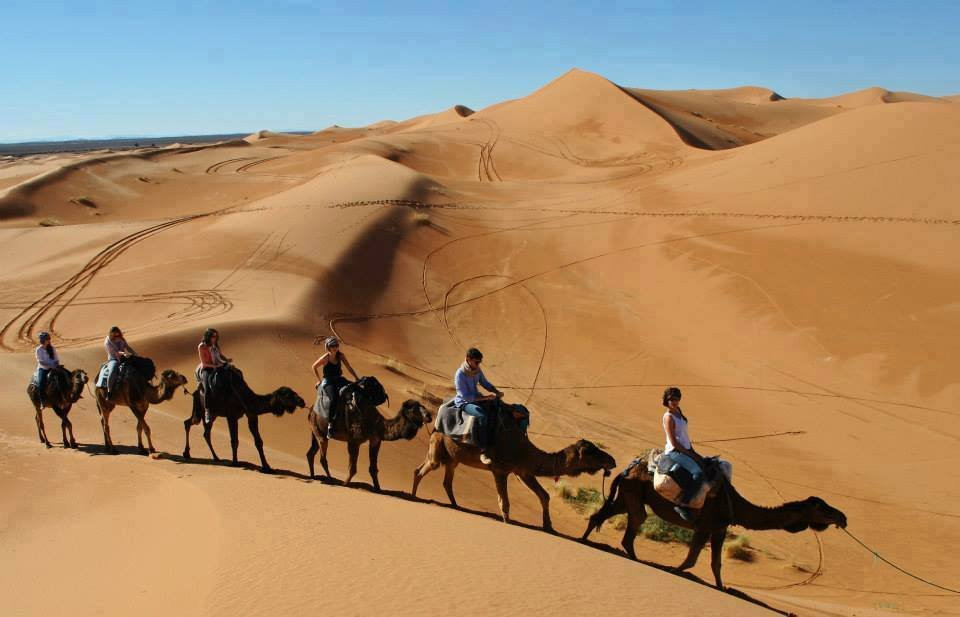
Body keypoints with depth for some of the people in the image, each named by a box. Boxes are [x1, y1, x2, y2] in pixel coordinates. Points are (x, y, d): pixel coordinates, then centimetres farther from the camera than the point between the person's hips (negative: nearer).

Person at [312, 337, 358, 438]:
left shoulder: (341, 355, 1)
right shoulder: (325, 358, -12)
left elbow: (349, 368, 6)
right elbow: (314, 367, 2)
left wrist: (356, 378, -2)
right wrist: (319, 380, 7)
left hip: (339, 379, 5)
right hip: (328, 381, -5)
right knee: (334, 399, -33)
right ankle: (330, 424, -28)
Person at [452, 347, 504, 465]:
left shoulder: (477, 370, -2)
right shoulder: (460, 375, -24)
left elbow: (485, 383, 13)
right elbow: (465, 397, -25)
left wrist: (497, 392, -5)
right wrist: (485, 397, -26)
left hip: (476, 397, 7)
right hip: (464, 402, -7)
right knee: (482, 415, -33)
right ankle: (483, 451, -29)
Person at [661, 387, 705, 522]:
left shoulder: (678, 412, 12)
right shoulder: (668, 417, -14)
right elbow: (673, 442, -17)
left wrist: (692, 450, 12)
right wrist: (690, 454, -13)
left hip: (686, 450, 10)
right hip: (675, 452, -10)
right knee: (698, 473, -26)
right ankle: (683, 505, -22)